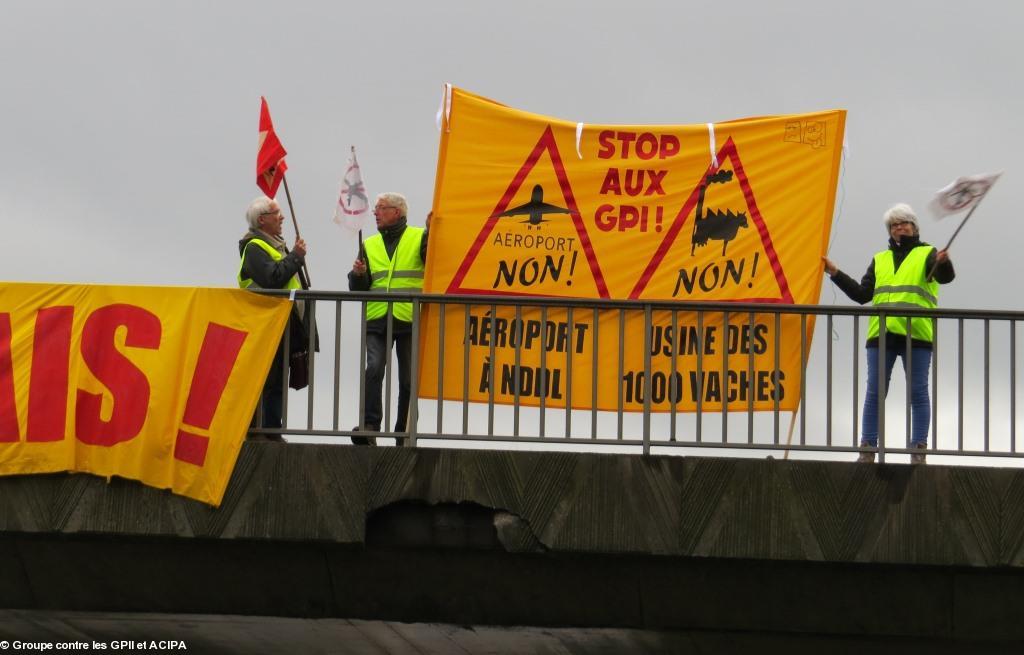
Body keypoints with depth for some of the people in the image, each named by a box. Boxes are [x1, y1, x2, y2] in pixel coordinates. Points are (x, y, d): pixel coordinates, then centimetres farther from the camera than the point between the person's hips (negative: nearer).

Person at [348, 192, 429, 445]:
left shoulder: (419, 238, 4)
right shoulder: (369, 245, 17)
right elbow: (358, 288, 16)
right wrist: (358, 274, -5)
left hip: (410, 321, -2)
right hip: (377, 321, 2)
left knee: (409, 379, 4)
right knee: (373, 369, -18)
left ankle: (404, 433, 14)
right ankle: (369, 426, -20)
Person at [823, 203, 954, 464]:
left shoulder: (927, 254, 10)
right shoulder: (880, 260, 22)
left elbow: (945, 276, -10)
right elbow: (862, 294, 18)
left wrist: (943, 263, -33)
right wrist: (836, 274, 9)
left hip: (917, 334, -4)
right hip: (881, 335, 4)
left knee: (918, 393, -3)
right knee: (874, 393, 0)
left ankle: (918, 451, -1)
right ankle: (868, 449, 1)